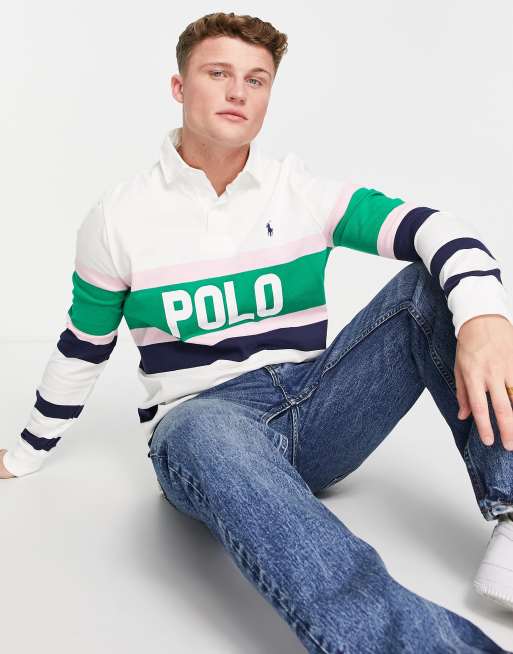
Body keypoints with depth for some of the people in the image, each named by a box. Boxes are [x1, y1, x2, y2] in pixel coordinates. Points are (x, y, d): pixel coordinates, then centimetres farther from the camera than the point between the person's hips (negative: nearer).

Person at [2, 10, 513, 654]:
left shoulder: (305, 192, 2)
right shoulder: (119, 215, 2)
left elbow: (434, 229, -12)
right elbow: (82, 349, 13)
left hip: (317, 411, 3)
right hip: (200, 422, -2)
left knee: (431, 285, -17)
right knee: (201, 430, -40)